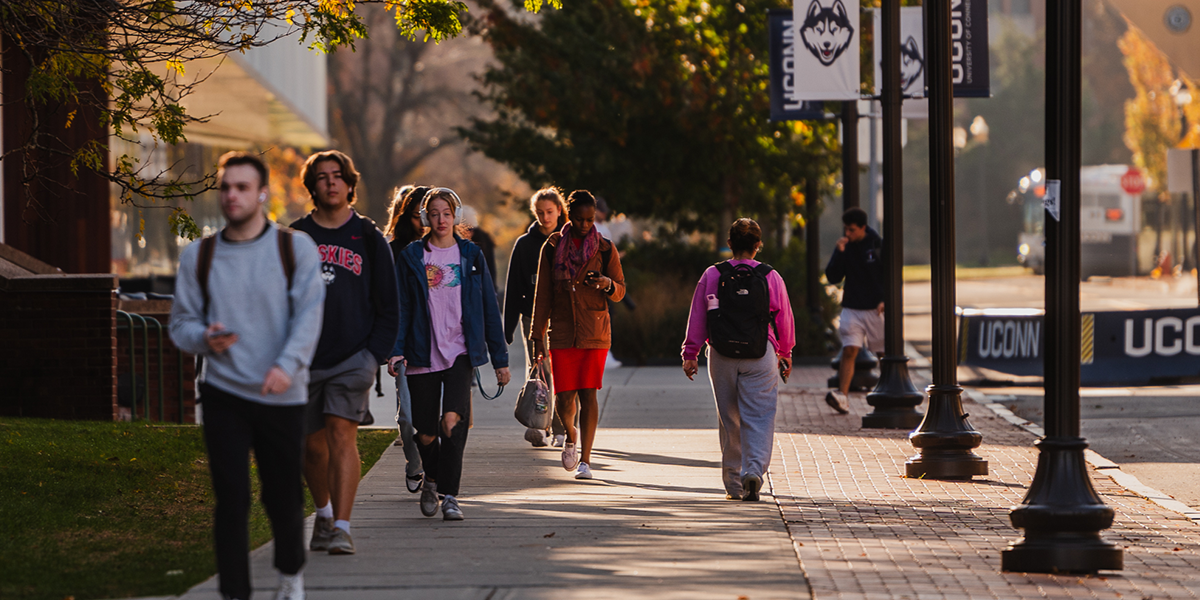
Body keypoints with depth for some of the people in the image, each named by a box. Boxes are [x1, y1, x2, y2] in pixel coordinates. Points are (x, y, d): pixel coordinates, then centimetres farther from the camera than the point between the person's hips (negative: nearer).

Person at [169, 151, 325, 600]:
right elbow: (180, 323, 10)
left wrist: (287, 364, -25)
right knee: (231, 500, -8)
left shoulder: (295, 248, 1)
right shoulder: (198, 257, 7)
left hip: (283, 396, -1)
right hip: (224, 394, 1)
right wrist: (205, 338, -14)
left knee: (284, 497, 9)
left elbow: (308, 314, -10)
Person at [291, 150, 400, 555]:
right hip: (305, 358, 2)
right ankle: (324, 513, 34)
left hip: (353, 357, -2)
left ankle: (341, 528, -19)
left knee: (341, 434, -16)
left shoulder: (369, 239, 6)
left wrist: (375, 354, -3)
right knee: (312, 445, 10)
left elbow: (388, 305, 7)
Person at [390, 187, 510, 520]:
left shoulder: (471, 256, 7)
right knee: (426, 433, 5)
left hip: (460, 352, -1)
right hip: (423, 355, 1)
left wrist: (500, 358, 7)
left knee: (453, 420, -21)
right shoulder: (412, 256, 5)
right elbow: (401, 307, 3)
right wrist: (395, 351, -10)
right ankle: (431, 479, 36)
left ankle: (450, 496, -15)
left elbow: (489, 308, 9)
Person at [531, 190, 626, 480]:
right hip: (561, 333, 1)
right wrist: (538, 337, 4)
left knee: (588, 393, -5)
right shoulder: (552, 247, 4)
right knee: (563, 397, -4)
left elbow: (620, 291, 7)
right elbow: (542, 295, 7)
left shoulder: (604, 249, 3)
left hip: (595, 332, -1)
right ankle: (571, 435, 29)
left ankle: (585, 459, 4)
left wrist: (608, 284, -17)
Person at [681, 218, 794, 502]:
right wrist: (785, 355, 22)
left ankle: (733, 483, 16)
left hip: (722, 357, 1)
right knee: (758, 418, -1)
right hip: (760, 356, -1)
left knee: (729, 421, 11)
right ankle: (753, 470, -23)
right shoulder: (771, 277, -1)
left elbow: (697, 319, 2)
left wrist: (690, 354, 9)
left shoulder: (712, 276, 0)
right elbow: (785, 320, 8)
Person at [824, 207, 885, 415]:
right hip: (852, 309, 1)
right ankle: (841, 395, -22)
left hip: (875, 309, -1)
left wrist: (885, 300, -10)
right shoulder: (845, 247, 5)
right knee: (849, 350, -14)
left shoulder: (878, 245, -1)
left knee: (884, 353, 5)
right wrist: (839, 253, -13)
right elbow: (832, 278, -1)